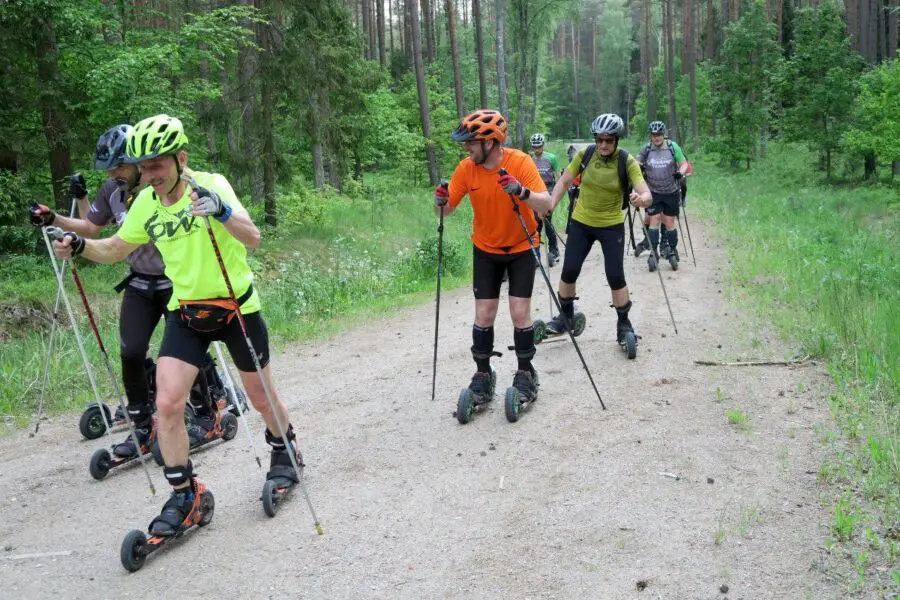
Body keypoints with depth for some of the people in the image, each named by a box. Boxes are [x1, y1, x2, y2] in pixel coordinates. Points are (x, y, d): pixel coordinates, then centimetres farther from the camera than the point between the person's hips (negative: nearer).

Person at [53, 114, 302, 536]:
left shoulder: (210, 185, -18)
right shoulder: (145, 204, -3)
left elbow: (252, 238, -30)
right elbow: (115, 249, 12)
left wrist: (221, 211, -49)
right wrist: (79, 246, -8)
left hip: (236, 307, -3)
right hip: (186, 314, 4)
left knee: (261, 398, 11)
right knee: (167, 404, -10)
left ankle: (285, 451, 42)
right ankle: (184, 495, 7)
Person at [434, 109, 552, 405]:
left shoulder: (520, 162, -23)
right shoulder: (466, 168, -13)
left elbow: (545, 205, -30)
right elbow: (447, 208, -8)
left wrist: (522, 191, -48)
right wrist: (441, 201, -31)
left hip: (521, 248, -3)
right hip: (486, 250, 3)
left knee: (519, 313, -6)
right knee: (484, 315, 1)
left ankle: (525, 373, 11)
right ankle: (482, 375, 14)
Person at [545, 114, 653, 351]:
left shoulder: (627, 162, -17)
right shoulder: (584, 155, -10)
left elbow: (647, 195, -25)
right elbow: (564, 182, 1)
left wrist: (640, 198, -48)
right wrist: (549, 207, -9)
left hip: (612, 226, -2)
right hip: (581, 223, 2)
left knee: (615, 276, -7)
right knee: (569, 271, 0)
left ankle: (624, 323, 12)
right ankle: (566, 315, 23)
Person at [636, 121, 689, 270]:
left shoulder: (673, 147, -4)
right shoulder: (646, 149, -1)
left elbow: (684, 164, -1)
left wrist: (680, 172, -21)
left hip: (671, 192, -1)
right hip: (653, 192, 1)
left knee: (669, 222, 5)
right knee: (654, 220, -5)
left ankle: (673, 251, 18)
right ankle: (653, 253, -2)